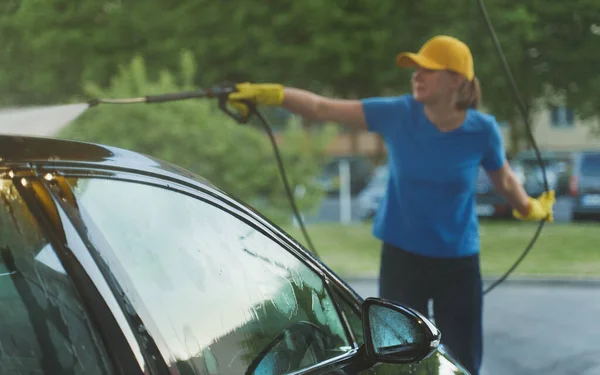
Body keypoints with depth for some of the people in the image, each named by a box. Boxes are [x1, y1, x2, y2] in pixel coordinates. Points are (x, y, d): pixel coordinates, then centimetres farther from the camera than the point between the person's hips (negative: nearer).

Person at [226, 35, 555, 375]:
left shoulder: (482, 130, -12)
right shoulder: (398, 114, -13)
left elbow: (504, 180, 8)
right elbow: (323, 108, -16)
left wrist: (530, 208, 23)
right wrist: (270, 94, -27)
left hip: (459, 262, 0)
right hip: (402, 257, 0)